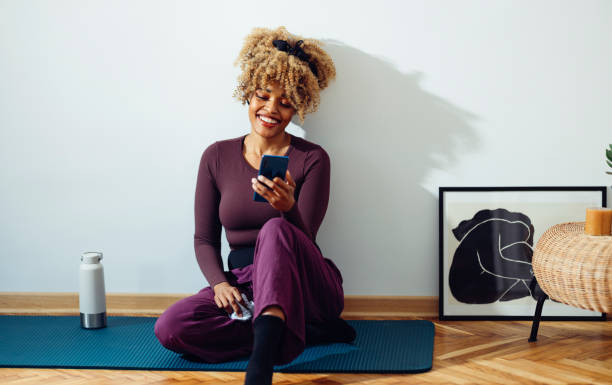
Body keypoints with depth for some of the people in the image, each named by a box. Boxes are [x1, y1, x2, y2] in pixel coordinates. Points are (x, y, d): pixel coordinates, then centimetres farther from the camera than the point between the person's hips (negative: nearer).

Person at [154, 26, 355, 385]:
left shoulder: (312, 159, -1)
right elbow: (205, 238, 9)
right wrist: (219, 281, -11)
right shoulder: (217, 157, 7)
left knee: (275, 230, -35)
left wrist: (287, 207, -32)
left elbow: (301, 239, -9)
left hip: (305, 285, -3)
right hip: (243, 285, 4)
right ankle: (310, 333, -19)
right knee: (169, 328, -25)